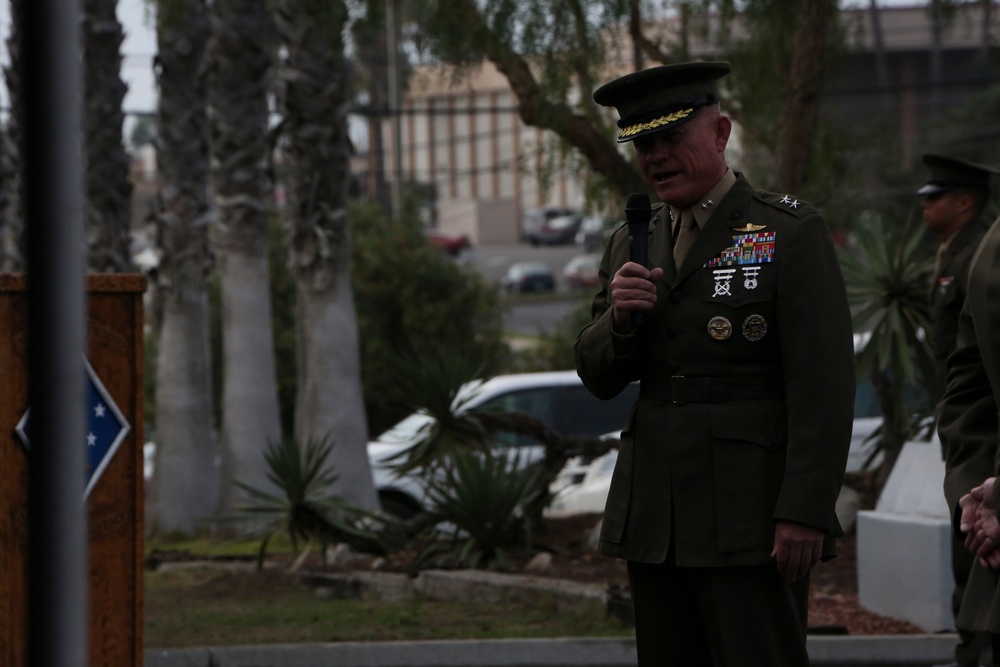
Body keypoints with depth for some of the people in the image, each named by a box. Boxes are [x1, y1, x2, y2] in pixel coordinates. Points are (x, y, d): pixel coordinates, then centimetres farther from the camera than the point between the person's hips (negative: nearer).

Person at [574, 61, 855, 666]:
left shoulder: (791, 232, -4)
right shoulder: (632, 245, 15)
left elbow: (823, 387, -10)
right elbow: (598, 377, 15)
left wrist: (804, 513, -17)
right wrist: (620, 319, -7)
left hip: (751, 522, -6)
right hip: (655, 522, 6)